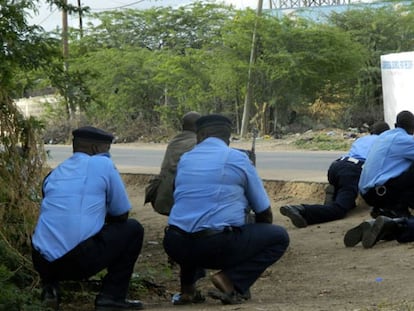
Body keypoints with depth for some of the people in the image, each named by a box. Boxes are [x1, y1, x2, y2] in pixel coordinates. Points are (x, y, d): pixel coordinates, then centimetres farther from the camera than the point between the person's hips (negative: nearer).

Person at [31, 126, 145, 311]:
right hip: (80, 261, -6)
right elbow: (121, 214, 10)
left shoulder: (54, 173, 19)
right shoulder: (102, 164, 3)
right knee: (132, 229, 16)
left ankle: (50, 289, 15)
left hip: (42, 262, 6)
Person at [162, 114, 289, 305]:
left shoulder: (184, 160, 16)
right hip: (218, 246, -5)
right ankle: (231, 281, -6)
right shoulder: (238, 159, 5)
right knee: (279, 237, 12)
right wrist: (254, 242, 30)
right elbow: (264, 213, 11)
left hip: (176, 246, 5)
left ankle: (187, 287, 18)